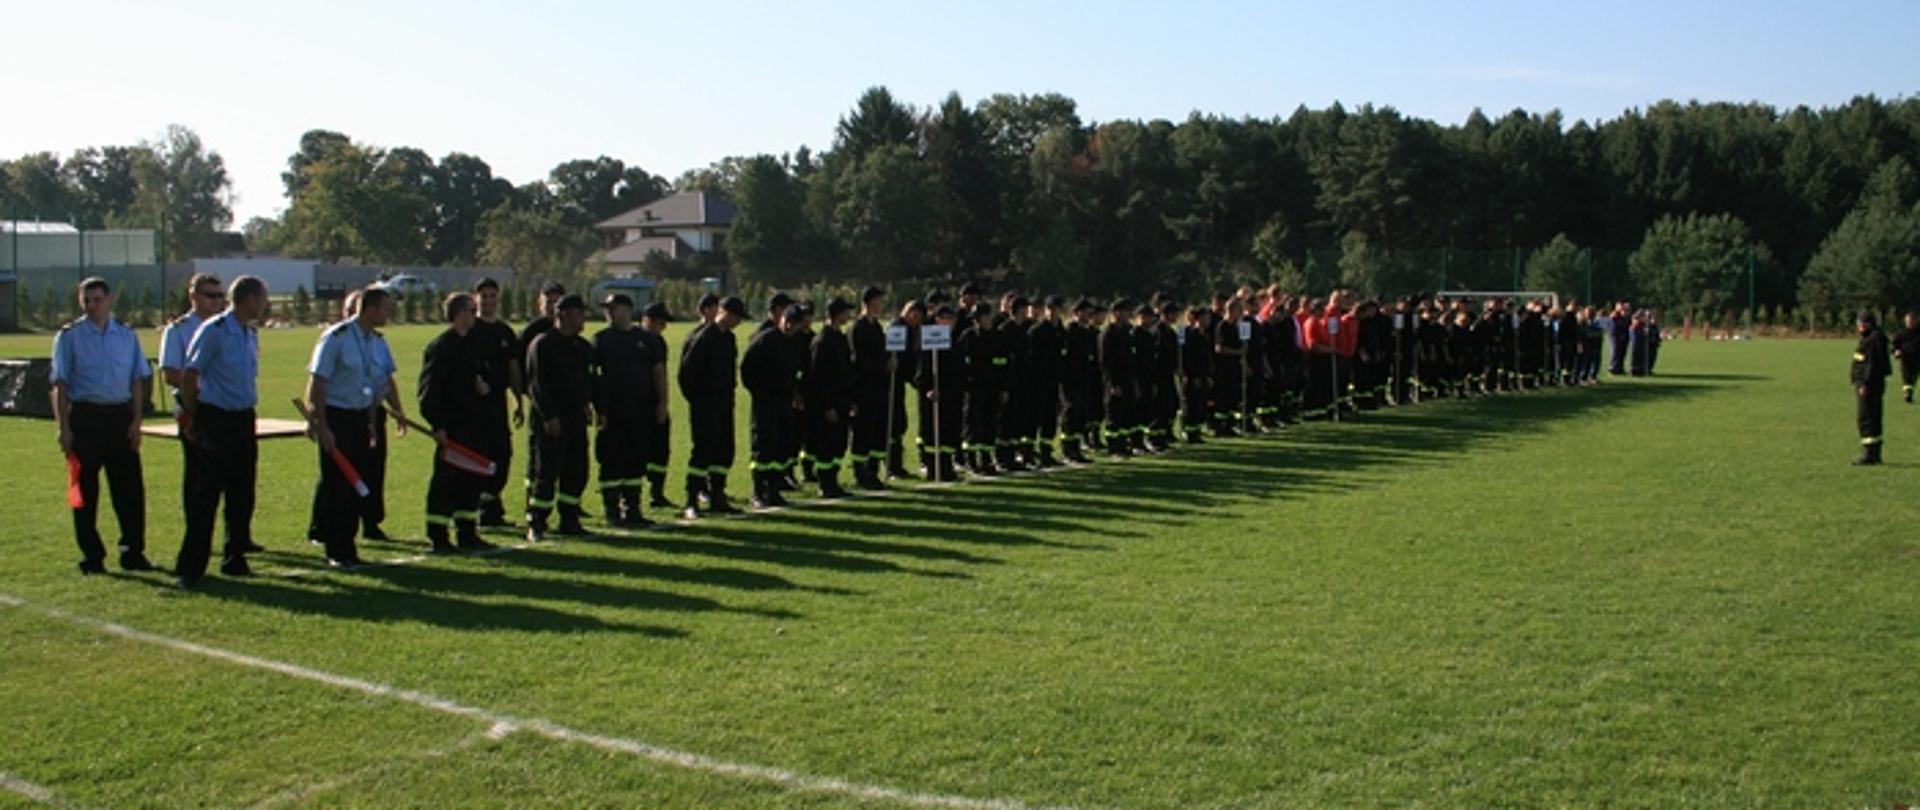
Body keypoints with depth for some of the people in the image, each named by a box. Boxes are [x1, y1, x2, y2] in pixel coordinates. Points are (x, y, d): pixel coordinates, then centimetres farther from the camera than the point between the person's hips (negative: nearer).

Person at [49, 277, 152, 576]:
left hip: (120, 416, 3)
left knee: (130, 486, 3)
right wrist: (64, 428, -8)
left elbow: (138, 380, 11)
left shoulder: (127, 336, 9)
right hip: (85, 416, -2)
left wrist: (136, 421, 2)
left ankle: (133, 551, 12)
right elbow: (60, 385, -2)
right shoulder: (69, 336, 1)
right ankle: (91, 556, 12)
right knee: (85, 489, 3)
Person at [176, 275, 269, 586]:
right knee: (206, 496, -5)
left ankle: (235, 559, 22)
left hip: (244, 420, 7)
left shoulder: (250, 335, 12)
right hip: (216, 421, -7)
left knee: (242, 495, 11)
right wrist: (192, 419, -5)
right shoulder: (213, 331, -11)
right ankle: (190, 568, 1)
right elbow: (189, 376, -9)